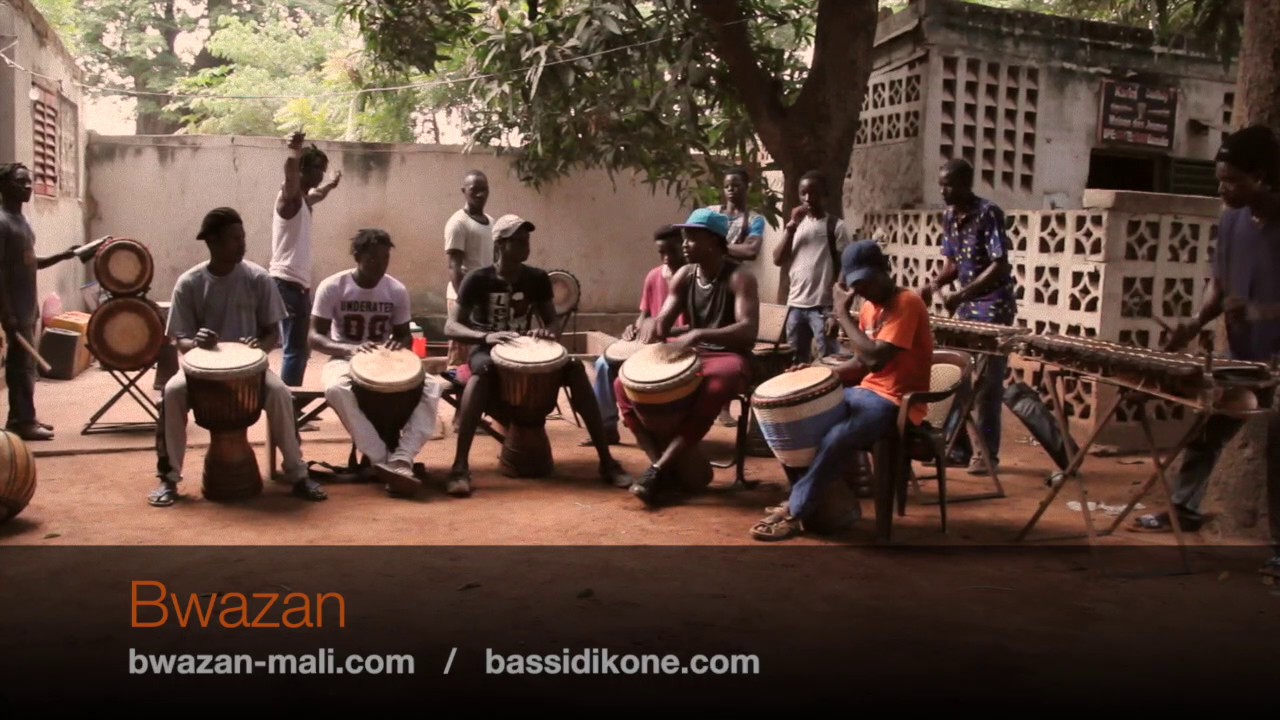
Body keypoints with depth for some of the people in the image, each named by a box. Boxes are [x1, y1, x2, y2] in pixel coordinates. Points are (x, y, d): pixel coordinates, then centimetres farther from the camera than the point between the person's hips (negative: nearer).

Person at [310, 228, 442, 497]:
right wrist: (350, 349, -30)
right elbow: (315, 337, -11)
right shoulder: (332, 287, -10)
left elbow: (405, 335, 7)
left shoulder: (397, 290, -2)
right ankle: (382, 461, -35)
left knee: (431, 387, -26)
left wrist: (400, 345, -19)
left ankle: (401, 460, -37)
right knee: (336, 389, -39)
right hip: (344, 360, -3)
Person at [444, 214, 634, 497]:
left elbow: (552, 321, 7)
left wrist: (546, 331, -19)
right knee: (482, 370, -40)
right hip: (488, 351, -3)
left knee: (575, 367, -23)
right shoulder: (478, 280, -10)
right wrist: (485, 336, -33)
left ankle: (606, 460, -21)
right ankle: (460, 466, -43)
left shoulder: (537, 278, 1)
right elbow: (451, 327, -14)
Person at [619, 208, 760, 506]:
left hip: (728, 357, -6)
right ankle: (661, 465, -20)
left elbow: (748, 330, -27)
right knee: (624, 382, -11)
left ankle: (659, 469, -36)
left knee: (715, 387, -42)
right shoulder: (684, 276, 5)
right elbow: (664, 321, 3)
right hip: (691, 355, 6)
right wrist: (652, 326, -24)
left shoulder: (739, 277, -14)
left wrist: (698, 334, -41)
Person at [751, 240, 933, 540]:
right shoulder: (869, 306, 10)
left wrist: (842, 313, -18)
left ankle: (796, 512, -15)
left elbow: (875, 359, -27)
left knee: (836, 438, -30)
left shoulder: (907, 303, -17)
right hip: (867, 392, 9)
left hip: (896, 402, -9)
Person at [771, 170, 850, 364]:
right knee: (796, 363, 12)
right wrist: (791, 226, -5)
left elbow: (844, 268, -5)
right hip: (795, 305, 5)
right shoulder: (796, 224, 13)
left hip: (823, 306, -5)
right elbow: (778, 260, 5)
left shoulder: (836, 225, -2)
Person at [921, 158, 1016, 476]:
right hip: (966, 306, 7)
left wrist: (960, 295, -28)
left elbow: (1000, 266, -21)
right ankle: (956, 444, 18)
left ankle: (987, 453, 2)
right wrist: (934, 284, -6)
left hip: (993, 307, -7)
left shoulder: (989, 214, -16)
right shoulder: (949, 217, 6)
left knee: (987, 382, -4)